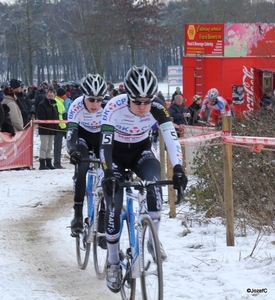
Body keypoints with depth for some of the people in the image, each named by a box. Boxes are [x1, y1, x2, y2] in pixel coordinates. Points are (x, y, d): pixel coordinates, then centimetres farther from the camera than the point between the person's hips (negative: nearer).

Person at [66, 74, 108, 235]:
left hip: (102, 137, 2)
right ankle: (78, 214, -19)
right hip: (83, 136, -2)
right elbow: (71, 132, -38)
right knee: (81, 168, -25)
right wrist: (73, 150, -57)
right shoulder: (77, 106, -32)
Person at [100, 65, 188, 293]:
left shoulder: (157, 108, -25)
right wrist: (108, 174, -47)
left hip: (141, 150, 1)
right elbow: (105, 143, -35)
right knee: (114, 206, -12)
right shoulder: (114, 107, -31)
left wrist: (178, 168, -45)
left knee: (154, 181, -31)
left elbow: (171, 137, -31)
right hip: (116, 153, -1)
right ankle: (113, 263, 4)